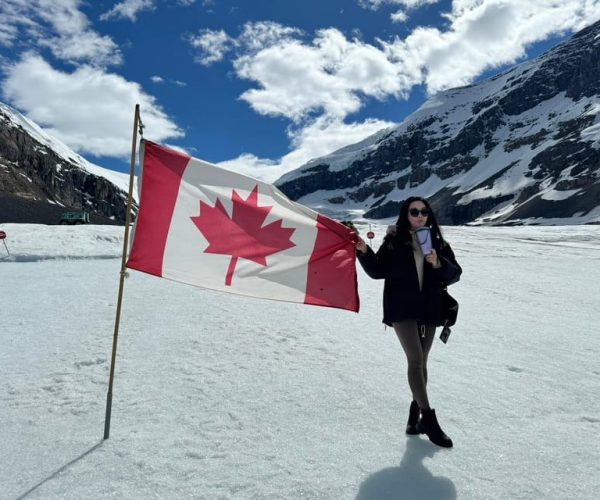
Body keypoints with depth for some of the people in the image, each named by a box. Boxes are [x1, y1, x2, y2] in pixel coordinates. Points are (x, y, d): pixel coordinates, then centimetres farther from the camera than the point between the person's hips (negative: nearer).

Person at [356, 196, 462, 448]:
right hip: (402, 309, -3)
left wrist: (438, 264, -15)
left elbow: (455, 273, 4)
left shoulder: (437, 241, 7)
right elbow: (378, 271, -1)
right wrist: (364, 252, -16)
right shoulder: (393, 241, 0)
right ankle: (428, 418, -2)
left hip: (429, 309, 4)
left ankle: (415, 411, 27)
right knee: (416, 360, -10)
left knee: (421, 362, 12)